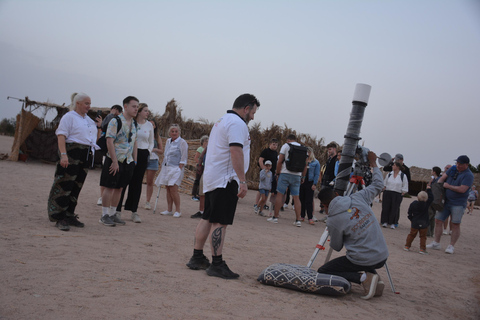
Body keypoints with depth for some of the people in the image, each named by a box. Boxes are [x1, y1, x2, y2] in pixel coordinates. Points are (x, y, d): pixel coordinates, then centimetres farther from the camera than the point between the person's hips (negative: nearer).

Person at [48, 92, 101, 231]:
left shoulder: (88, 119, 20)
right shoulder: (69, 117, -4)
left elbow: (92, 137, 28)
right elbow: (61, 136, -13)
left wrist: (98, 126, 11)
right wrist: (63, 154, -24)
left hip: (86, 155, 8)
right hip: (72, 153, -8)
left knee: (77, 186, 9)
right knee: (65, 185, -8)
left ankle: (69, 216, 17)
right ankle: (59, 218, -5)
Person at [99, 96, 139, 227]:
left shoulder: (134, 124, 13)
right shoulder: (115, 121, -10)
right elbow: (109, 141, -15)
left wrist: (134, 161, 12)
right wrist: (115, 161, -18)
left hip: (128, 161, 7)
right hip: (115, 159, -7)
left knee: (119, 188, 11)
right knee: (109, 187, -2)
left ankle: (112, 214, 20)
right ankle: (104, 215, 5)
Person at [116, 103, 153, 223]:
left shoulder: (149, 125, 9)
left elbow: (151, 142, 17)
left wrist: (148, 152, 2)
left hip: (142, 155, 3)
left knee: (137, 183, 4)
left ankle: (134, 212, 9)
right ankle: (118, 210, 6)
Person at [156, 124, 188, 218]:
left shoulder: (182, 142, -6)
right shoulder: (168, 141, 15)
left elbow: (183, 158, -8)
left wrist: (179, 169, -14)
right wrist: (163, 165, 16)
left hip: (175, 169, -7)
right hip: (166, 168, 7)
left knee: (173, 189, -13)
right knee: (168, 189, 6)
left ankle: (178, 210, -4)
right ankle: (169, 210, 11)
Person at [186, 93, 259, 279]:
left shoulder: (222, 121, 22)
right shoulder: (237, 123, -10)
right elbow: (236, 151, -22)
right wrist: (242, 181, -23)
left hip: (211, 178, 10)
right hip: (225, 180, -10)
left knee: (207, 218, 12)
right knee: (220, 222, -10)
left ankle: (197, 258, 16)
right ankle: (217, 264, -10)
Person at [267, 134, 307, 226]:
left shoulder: (286, 146, 2)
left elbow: (280, 161, -4)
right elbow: (305, 165, 10)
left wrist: (277, 174, 3)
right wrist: (303, 177, 15)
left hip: (285, 173, -3)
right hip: (297, 175, 3)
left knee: (280, 194, 1)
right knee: (296, 197, 4)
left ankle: (275, 217, 1)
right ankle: (298, 220, 0)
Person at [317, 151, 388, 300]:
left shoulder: (333, 221, -13)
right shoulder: (357, 198, -2)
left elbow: (336, 247, 3)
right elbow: (378, 184, 14)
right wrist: (373, 164, 28)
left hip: (363, 261, -7)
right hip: (382, 257, 7)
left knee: (323, 272, 6)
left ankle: (363, 278, -11)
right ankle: (373, 277, 11)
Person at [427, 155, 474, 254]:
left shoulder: (468, 175, -12)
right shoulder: (453, 169, 7)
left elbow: (462, 189, -22)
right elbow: (442, 178, 9)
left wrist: (448, 186, -11)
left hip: (458, 204, -6)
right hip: (446, 201, 6)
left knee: (455, 225, -4)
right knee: (438, 220, 3)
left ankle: (451, 246, 4)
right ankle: (436, 243, 11)